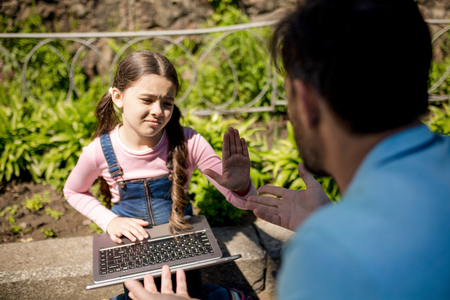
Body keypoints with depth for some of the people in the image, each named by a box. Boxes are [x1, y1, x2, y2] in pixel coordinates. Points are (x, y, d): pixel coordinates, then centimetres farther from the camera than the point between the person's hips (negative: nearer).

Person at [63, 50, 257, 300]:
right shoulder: (99, 152, -20)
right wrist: (109, 221, -11)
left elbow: (243, 202, -21)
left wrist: (240, 186, -44)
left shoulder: (188, 143, -24)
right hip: (133, 245, 1)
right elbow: (73, 192, 3)